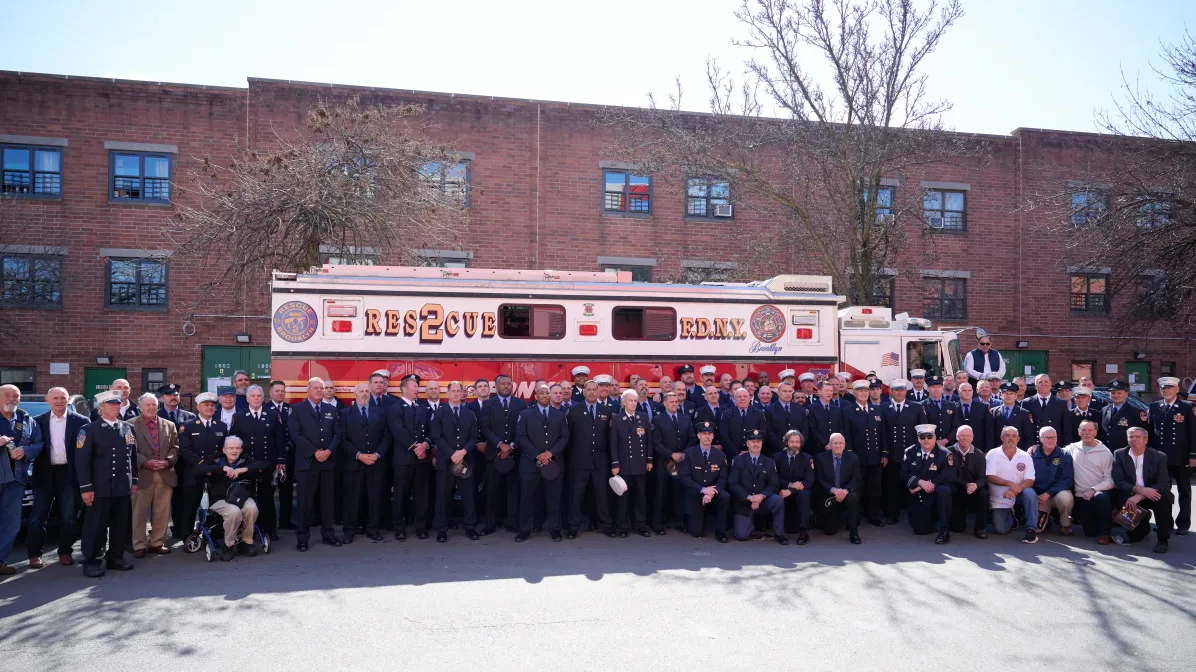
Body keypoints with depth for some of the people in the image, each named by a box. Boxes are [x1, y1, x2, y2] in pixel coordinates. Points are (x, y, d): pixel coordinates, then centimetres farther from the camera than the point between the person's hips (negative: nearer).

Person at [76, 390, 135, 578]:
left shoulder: (128, 428, 12)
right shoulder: (90, 430, -3)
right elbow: (82, 461, -8)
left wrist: (134, 481, 13)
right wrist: (86, 487, -13)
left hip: (123, 487, 5)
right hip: (100, 488, -5)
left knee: (121, 525, 9)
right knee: (95, 526, 2)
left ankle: (116, 557, 21)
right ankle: (90, 562, 11)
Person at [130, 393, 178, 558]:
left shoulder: (169, 425, 13)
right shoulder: (131, 425, 1)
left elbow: (175, 447, 10)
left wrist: (167, 461, -8)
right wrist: (145, 462, -15)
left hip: (165, 474, 3)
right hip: (142, 474, -3)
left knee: (162, 512, 7)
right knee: (139, 513, 3)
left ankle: (157, 543, 17)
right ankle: (139, 546, 12)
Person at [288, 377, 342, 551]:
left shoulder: (331, 409, 14)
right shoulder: (297, 409, 2)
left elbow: (337, 434, 9)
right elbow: (296, 435, -8)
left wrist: (328, 451, -8)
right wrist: (315, 452, -13)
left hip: (328, 461, 4)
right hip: (306, 462, -4)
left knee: (327, 499, 8)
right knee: (305, 501, -1)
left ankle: (328, 534, 17)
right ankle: (302, 538, 7)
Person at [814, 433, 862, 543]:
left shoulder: (853, 458, -3)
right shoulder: (821, 458, -5)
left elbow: (856, 479, -7)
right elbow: (819, 480, -8)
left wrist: (845, 490, -27)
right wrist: (833, 490, -26)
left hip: (846, 493, 0)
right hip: (828, 496, 0)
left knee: (853, 497, -37)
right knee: (828, 530, 1)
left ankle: (853, 532, -22)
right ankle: (839, 519, 38)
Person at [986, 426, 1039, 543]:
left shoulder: (1025, 456, -1)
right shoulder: (992, 454, -4)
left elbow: (1029, 480, -8)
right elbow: (990, 477, -13)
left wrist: (1015, 490, -27)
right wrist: (1009, 483, -29)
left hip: (1018, 495, 1)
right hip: (999, 500, 0)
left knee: (1029, 493, -33)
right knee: (1001, 529, -13)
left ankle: (1031, 529, -21)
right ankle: (1012, 517, 24)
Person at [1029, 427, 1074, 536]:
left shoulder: (1064, 456, -5)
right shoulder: (1032, 454, -3)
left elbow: (1067, 480, -12)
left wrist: (1048, 493, -20)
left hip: (1057, 491, -1)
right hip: (1038, 495, 1)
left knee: (1066, 498, -38)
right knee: (1037, 528, -15)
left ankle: (1065, 524, -6)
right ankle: (1045, 518, 24)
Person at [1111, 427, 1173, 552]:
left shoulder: (1159, 456, -6)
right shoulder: (1119, 455, -3)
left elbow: (1163, 484, -16)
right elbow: (1118, 481, -10)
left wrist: (1139, 496, -28)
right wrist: (1140, 489, -28)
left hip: (1151, 496, -2)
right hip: (1130, 497, 2)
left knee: (1162, 498, -33)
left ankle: (1163, 539, -16)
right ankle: (1140, 530, 8)